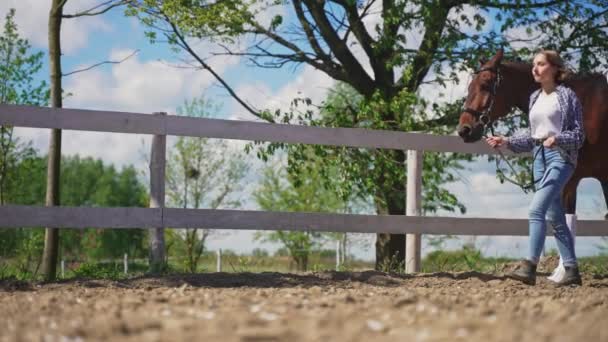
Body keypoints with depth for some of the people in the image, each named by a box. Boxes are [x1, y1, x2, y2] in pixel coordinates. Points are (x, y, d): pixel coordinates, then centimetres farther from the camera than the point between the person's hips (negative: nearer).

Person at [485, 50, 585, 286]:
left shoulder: (567, 96, -5)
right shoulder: (535, 98, 14)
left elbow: (578, 135, -7)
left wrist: (557, 138, -24)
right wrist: (507, 141, 10)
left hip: (560, 156, -8)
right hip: (540, 157, 8)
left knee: (536, 209, -20)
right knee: (555, 217, 9)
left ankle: (529, 267, -24)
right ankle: (571, 270, 15)